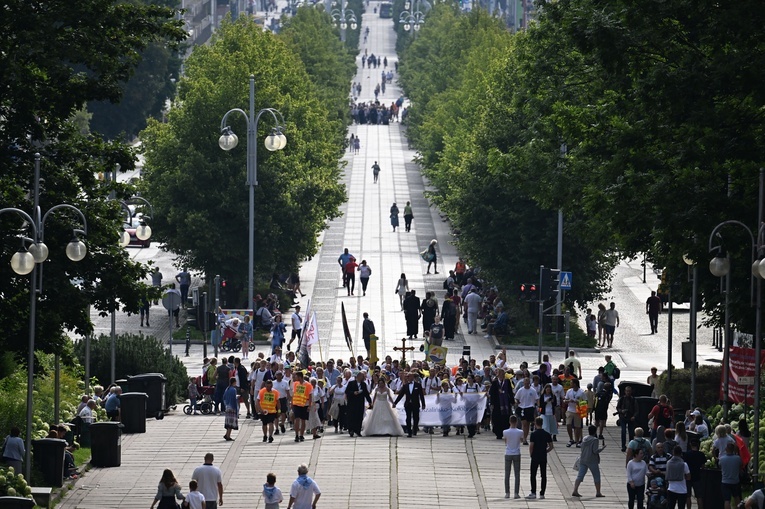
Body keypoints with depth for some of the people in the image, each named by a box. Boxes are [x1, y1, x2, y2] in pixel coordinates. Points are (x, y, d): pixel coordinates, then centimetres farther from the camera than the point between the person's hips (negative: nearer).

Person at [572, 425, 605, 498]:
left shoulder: (584, 439, 7)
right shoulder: (594, 440, -12)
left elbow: (582, 449, 12)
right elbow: (595, 451, -17)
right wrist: (602, 448, -2)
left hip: (583, 460, 5)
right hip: (592, 461, -5)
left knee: (580, 476, 3)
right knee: (596, 476, 8)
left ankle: (575, 491, -7)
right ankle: (598, 492, 12)